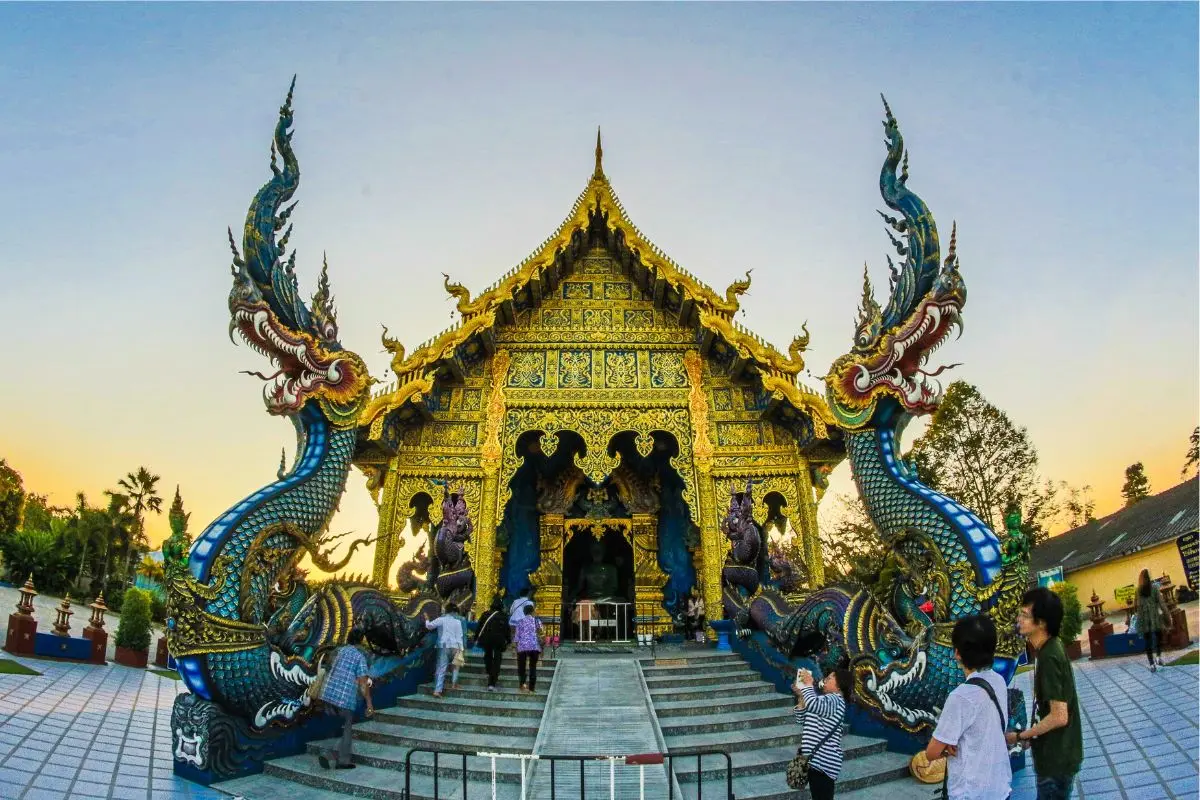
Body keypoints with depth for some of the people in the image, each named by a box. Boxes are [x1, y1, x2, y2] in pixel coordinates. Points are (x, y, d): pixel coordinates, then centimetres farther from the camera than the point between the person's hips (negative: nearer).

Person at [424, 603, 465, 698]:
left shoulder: (441, 619, 2)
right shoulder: (457, 621, 3)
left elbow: (429, 626, 10)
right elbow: (459, 636, 0)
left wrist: (427, 619, 29)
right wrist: (460, 648, 0)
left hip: (443, 646, 0)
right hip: (454, 646, 0)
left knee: (441, 668, -3)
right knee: (455, 665, 23)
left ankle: (437, 690, -10)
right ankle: (454, 683, 13)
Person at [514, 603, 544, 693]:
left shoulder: (520, 621, 6)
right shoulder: (537, 621, 5)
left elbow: (517, 636, 4)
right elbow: (539, 636, 1)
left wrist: (516, 649, 8)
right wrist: (541, 648, 8)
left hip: (522, 646, 0)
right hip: (534, 646, 0)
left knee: (521, 666, 10)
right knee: (533, 667, 10)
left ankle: (523, 682, -14)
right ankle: (532, 687, 8)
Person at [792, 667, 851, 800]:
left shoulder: (834, 700, -10)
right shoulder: (826, 700, 21)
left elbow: (811, 703, -31)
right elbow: (801, 720, 20)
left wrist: (808, 684, -14)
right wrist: (801, 696, 9)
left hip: (823, 761, -10)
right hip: (817, 759, 10)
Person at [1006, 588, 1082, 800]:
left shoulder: (1049, 657, -26)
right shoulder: (1051, 647, 2)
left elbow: (1059, 716, -26)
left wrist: (1020, 736, -17)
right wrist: (1031, 735, 15)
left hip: (1056, 758, -9)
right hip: (1055, 754, 9)